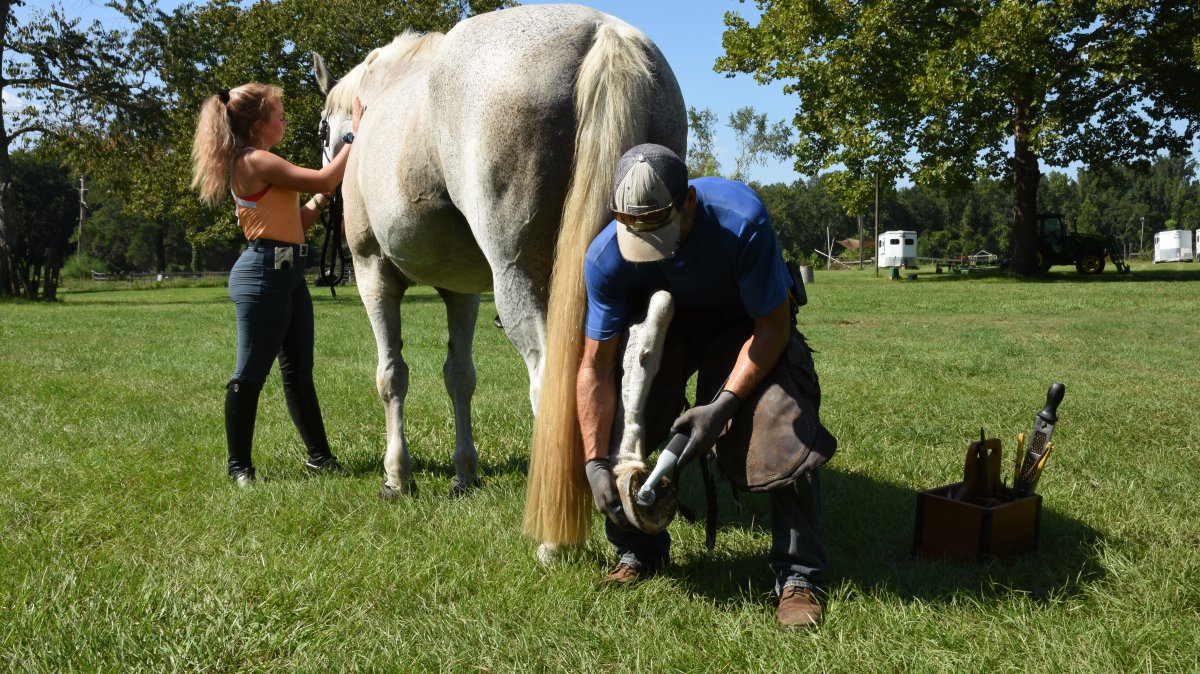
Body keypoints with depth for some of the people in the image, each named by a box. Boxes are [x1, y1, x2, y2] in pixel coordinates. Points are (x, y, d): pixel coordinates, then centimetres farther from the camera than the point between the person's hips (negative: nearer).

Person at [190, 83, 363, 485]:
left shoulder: (257, 163, 18)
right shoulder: (256, 161, -13)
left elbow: (299, 220, 18)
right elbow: (324, 180, -18)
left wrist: (326, 194, 9)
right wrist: (354, 136, -10)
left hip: (288, 274, 11)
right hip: (263, 274, -11)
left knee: (299, 372, 14)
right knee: (251, 374, -2)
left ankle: (319, 456, 22)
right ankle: (239, 466, 7)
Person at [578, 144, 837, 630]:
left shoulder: (741, 219, -37)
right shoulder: (606, 256, -27)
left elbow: (773, 326, -26)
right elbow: (596, 367, -21)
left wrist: (724, 404, -35)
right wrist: (595, 463, -26)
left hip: (749, 321, -2)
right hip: (665, 321, 3)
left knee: (786, 430, -25)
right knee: (617, 421, -14)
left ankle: (798, 576, -10)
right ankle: (640, 551, 11)